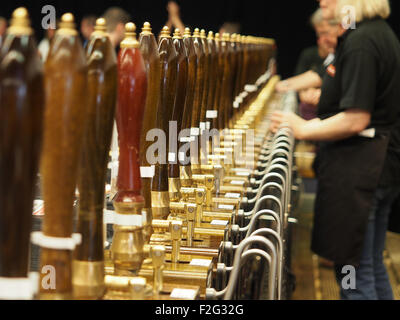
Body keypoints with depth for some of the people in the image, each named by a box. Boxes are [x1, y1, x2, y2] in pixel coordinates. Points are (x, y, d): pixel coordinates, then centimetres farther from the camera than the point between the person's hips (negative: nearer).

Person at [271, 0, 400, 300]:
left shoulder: (359, 42, -19)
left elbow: (356, 120, -23)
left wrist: (303, 129, -11)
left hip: (357, 168, -10)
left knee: (354, 273, 0)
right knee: (372, 265, 20)